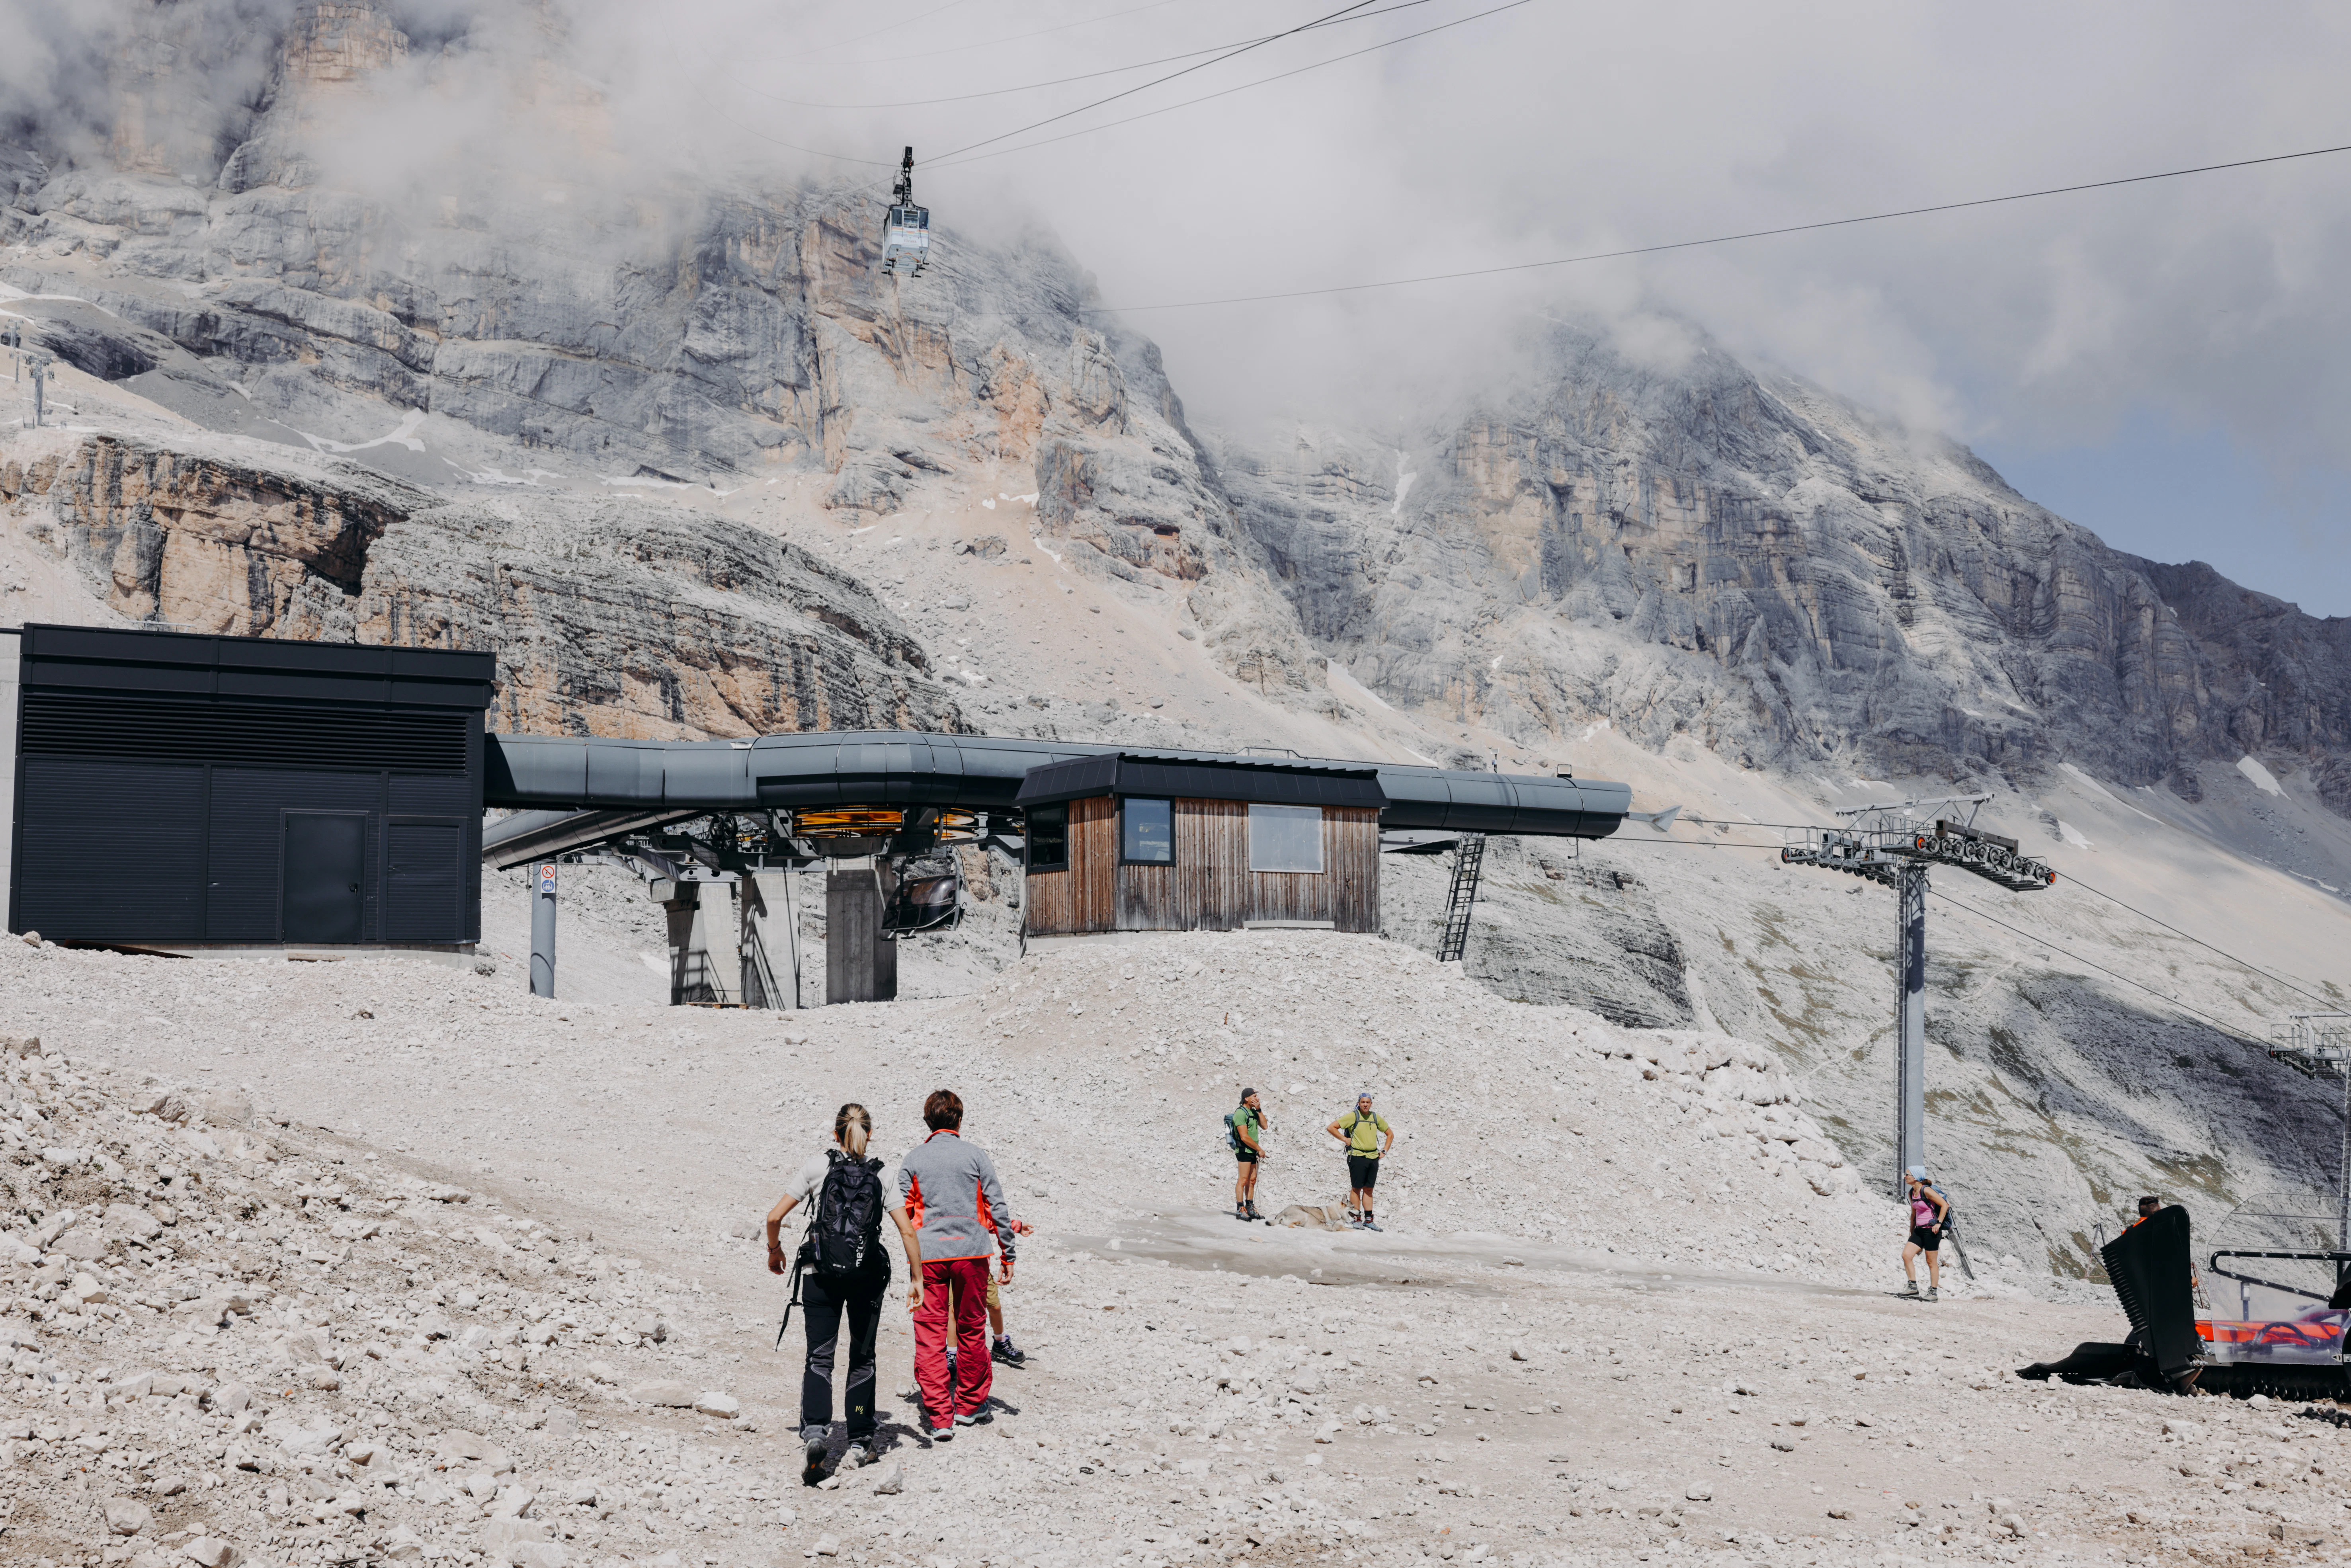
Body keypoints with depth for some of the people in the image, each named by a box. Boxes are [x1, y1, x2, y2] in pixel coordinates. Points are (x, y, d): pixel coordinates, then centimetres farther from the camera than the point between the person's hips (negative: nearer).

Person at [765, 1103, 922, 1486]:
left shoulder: (817, 1167, -1)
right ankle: (859, 1443, 18)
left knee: (820, 1358, 0)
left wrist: (774, 1250, 16)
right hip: (868, 1278, 1)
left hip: (820, 1275, -1)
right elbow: (907, 1231, -4)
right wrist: (917, 1278, 4)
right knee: (862, 1359, 15)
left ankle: (816, 1430, -22)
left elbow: (775, 1216, -3)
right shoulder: (883, 1175, 1)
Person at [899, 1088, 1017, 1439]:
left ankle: (940, 1418, -5)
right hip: (972, 1251, 0)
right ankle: (969, 1406, 26)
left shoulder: (913, 1159, 4)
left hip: (928, 1255, 0)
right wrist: (1008, 1254, 8)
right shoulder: (975, 1155, 1)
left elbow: (903, 1212, 7)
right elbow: (996, 1206, 1)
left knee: (930, 1335, 2)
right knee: (971, 1329, 15)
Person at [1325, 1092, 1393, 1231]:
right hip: (1357, 1157, -5)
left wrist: (1384, 1152, 14)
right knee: (1357, 1188, -2)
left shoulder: (1376, 1118, 10)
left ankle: (1369, 1220, 13)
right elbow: (1331, 1128, -6)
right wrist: (1345, 1140, -7)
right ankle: (1357, 1219, 4)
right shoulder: (1353, 1116, -4)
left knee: (1369, 1189, 9)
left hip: (1373, 1158, 5)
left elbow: (1390, 1134, 24)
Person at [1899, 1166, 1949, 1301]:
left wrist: (1938, 1223, -16)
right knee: (1906, 1255, -4)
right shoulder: (1912, 1193, 10)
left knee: (1931, 1262, 0)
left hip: (1931, 1230, -8)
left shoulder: (1926, 1191, -15)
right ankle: (1913, 1287, 2)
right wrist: (1911, 1232, 20)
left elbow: (1945, 1205, -15)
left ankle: (1933, 1292, 9)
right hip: (1919, 1230, 8)